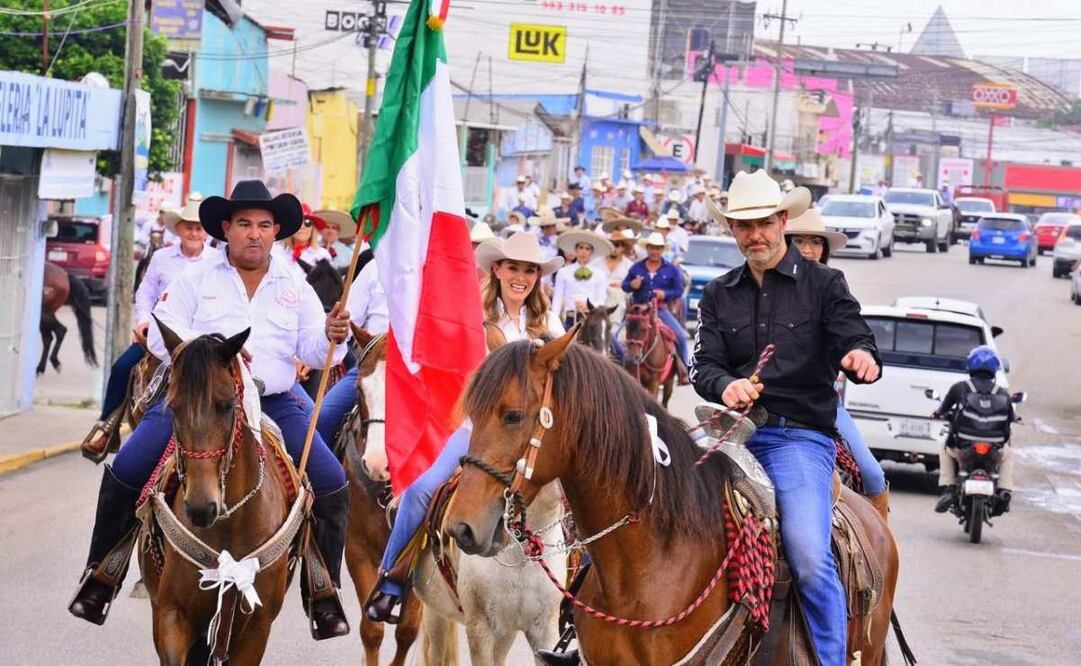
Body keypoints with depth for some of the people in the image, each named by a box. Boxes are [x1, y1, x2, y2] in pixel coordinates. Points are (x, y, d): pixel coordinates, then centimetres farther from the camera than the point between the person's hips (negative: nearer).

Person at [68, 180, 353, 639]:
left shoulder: (295, 288, 9)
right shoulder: (196, 281, 4)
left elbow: (314, 351, 4)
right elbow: (161, 337, -5)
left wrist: (332, 336, -20)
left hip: (275, 401, 1)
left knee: (332, 485, -13)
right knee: (124, 473, -14)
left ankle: (324, 595, 3)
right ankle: (101, 575, 6)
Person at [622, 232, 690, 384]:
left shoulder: (671, 269, 4)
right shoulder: (637, 268, 7)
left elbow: (679, 290, 0)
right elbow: (624, 286, 9)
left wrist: (665, 294, -19)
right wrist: (632, 285, -14)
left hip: (661, 310, -1)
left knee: (680, 336, -15)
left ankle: (684, 369, -3)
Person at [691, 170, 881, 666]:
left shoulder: (823, 284, 7)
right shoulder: (719, 295, 17)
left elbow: (854, 343, -3)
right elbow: (703, 364, 8)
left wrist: (863, 358, -29)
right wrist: (727, 386, -16)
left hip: (801, 434, -4)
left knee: (810, 557, -24)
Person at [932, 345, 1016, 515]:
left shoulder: (960, 388, -1)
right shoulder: (1002, 393, 3)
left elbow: (943, 409, 12)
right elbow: (1011, 418, 13)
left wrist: (939, 413, 36)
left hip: (963, 448, -1)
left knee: (945, 450, 34)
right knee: (1008, 455, 35)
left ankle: (947, 489, 16)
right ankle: (1004, 492, 14)